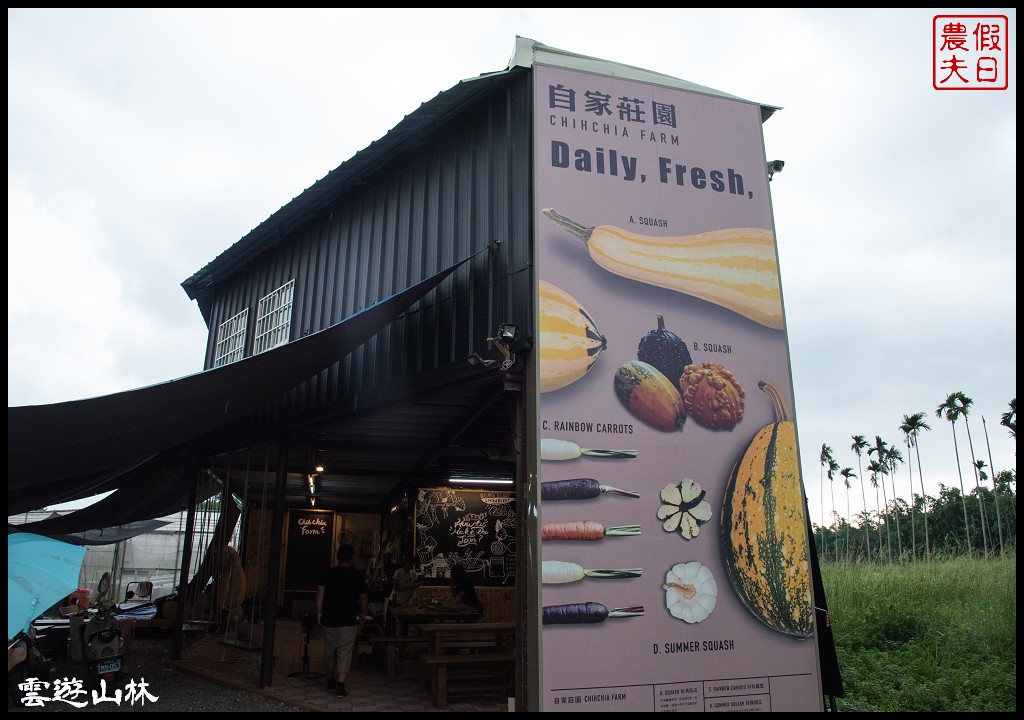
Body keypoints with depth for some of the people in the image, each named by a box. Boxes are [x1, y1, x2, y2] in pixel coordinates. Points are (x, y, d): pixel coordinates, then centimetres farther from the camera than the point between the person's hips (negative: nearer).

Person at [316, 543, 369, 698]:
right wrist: (364, 614, 20)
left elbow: (320, 594, -4)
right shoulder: (357, 575, -2)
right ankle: (340, 686, -8)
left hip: (329, 620, 3)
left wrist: (319, 613, 6)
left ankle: (330, 680, 32)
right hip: (348, 621, -3)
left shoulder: (328, 574, 1)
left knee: (329, 651, 17)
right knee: (344, 653, -1)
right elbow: (364, 598, 5)